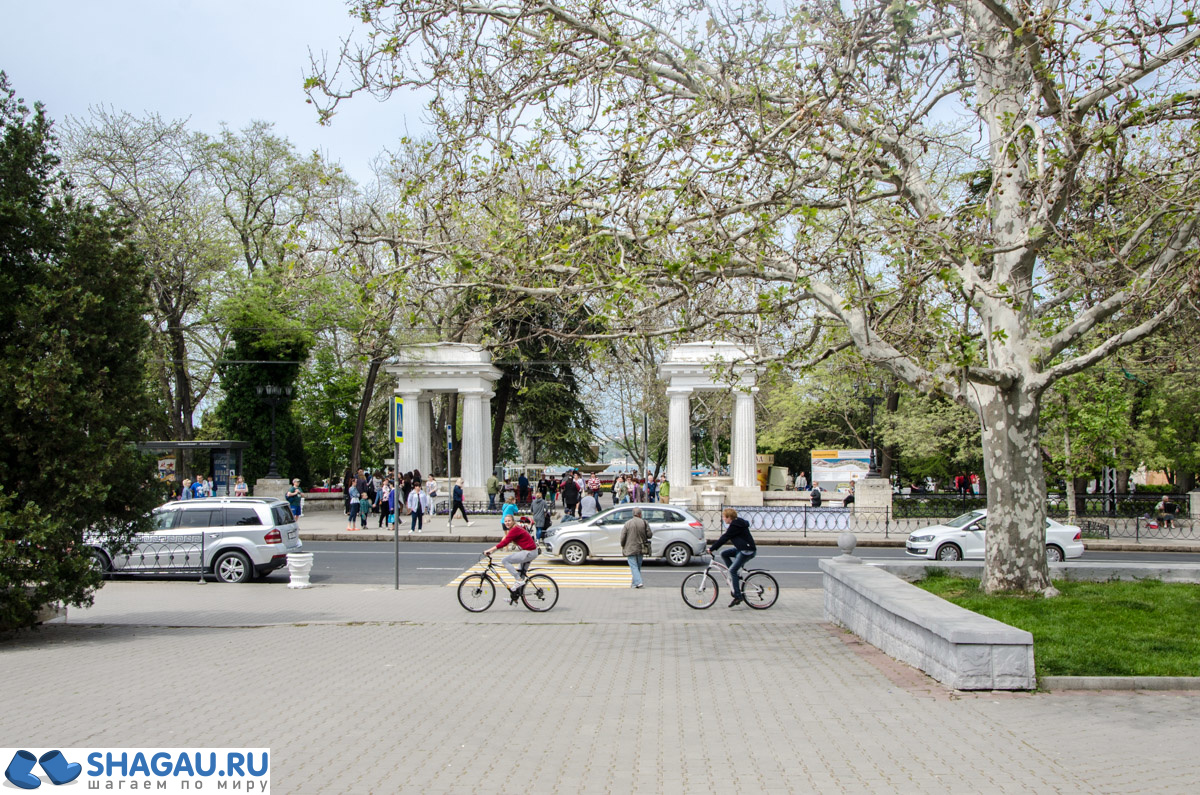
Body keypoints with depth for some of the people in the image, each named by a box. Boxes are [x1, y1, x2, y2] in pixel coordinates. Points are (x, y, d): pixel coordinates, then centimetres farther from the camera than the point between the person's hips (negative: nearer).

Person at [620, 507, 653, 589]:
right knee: (638, 566, 17)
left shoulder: (627, 524, -8)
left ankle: (638, 582, -17)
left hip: (630, 549, -3)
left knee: (634, 566, -3)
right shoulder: (644, 523, -3)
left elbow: (623, 537, -8)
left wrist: (622, 546, 8)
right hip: (640, 548, 3)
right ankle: (635, 582, 25)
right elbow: (649, 534, -3)